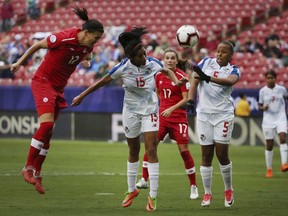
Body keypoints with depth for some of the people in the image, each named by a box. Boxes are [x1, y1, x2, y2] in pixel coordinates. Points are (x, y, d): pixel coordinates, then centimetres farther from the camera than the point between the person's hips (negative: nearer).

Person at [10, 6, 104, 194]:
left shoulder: (87, 46, -3)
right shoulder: (63, 38, -23)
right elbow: (37, 45, -8)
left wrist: (87, 60, -3)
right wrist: (20, 62, 2)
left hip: (59, 87, 7)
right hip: (43, 81, -7)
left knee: (48, 132, 5)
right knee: (47, 123, -22)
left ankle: (36, 174, 11)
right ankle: (28, 167, -13)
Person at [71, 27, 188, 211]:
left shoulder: (152, 63, -13)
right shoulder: (124, 68, -18)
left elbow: (167, 71, 9)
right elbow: (104, 81, -7)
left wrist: (176, 81, -10)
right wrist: (82, 96, -4)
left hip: (150, 110, 0)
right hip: (131, 111, 0)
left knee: (151, 149, -9)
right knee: (134, 151, 11)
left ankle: (153, 196, -7)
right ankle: (132, 190, 30)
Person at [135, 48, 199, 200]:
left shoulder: (182, 76, -11)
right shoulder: (159, 76, 5)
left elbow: (186, 99, -15)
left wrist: (172, 108, -25)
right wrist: (163, 106, 11)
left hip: (178, 117, -5)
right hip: (162, 115, 5)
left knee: (184, 150, -6)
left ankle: (193, 186, 4)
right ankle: (144, 180, 6)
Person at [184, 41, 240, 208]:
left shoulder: (233, 70, 2)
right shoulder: (206, 62, 7)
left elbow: (230, 81, -21)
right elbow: (195, 80, -2)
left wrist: (208, 78, -38)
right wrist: (190, 100, -19)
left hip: (223, 114, -1)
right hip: (204, 114, 1)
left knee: (222, 154, -5)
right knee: (206, 154, 3)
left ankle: (229, 190, 14)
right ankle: (207, 193, 11)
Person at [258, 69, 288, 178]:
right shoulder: (263, 91, 0)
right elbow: (259, 106, 7)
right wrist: (264, 108, -15)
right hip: (268, 120, 0)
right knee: (269, 145, 2)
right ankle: (269, 169, 14)